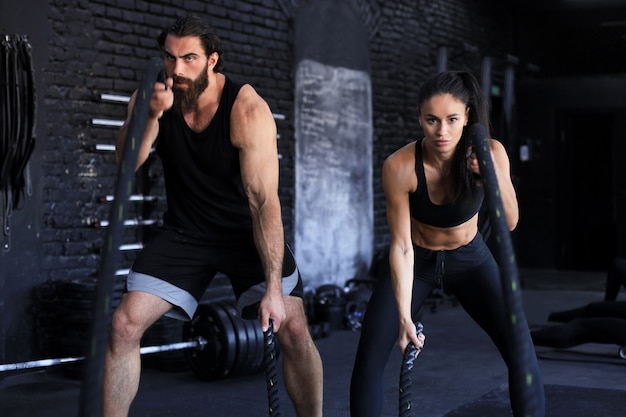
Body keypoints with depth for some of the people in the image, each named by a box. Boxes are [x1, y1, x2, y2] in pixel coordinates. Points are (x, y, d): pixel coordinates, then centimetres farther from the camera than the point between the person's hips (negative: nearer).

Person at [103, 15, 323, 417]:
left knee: (294, 331, -13)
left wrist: (273, 288, -30)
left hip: (248, 232, -3)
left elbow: (264, 201, -27)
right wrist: (152, 115, -40)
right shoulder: (153, 96, -11)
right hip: (185, 232, 3)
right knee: (124, 325, -9)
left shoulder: (248, 110, -24)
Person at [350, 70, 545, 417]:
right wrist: (404, 315, -27)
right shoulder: (399, 166, -28)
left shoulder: (490, 153, -23)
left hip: (470, 259, 1)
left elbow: (510, 223, -26)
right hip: (417, 262, -1)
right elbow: (401, 245, -23)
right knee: (368, 358, -13)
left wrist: (495, 174, -42)